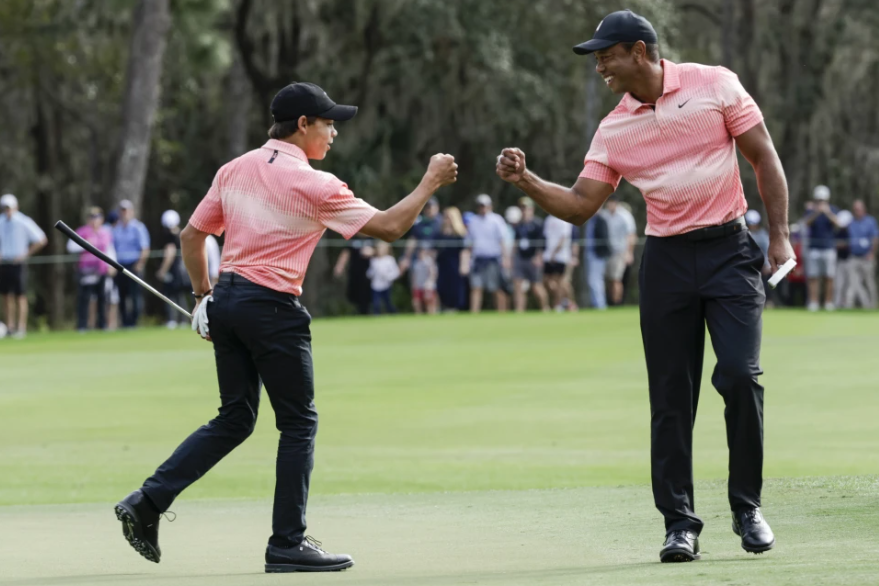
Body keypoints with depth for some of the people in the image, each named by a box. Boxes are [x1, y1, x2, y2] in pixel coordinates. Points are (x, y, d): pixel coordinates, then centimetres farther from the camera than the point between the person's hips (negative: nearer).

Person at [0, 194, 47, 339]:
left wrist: (26, 254, -6)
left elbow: (41, 240, -3)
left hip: (18, 263, -4)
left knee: (20, 296, -6)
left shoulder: (24, 222, -7)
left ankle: (21, 327, -6)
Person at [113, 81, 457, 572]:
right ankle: (288, 545, 4)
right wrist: (430, 184, 1)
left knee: (235, 420, 16)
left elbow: (192, 235, 13)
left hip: (226, 302, 7)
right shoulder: (314, 185, -11)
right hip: (273, 310, -7)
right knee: (300, 422, 4)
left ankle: (148, 502, 7)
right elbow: (388, 227, -10)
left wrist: (203, 296, 22)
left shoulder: (235, 169, 8)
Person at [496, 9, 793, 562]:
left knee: (740, 375, -14)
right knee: (671, 395, 0)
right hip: (666, 261, 3)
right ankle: (680, 524, 6)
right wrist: (527, 182, -8)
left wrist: (780, 236, -6)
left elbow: (765, 158, 0)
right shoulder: (614, 129, 7)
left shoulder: (715, 84, -2)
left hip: (729, 251, -3)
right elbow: (580, 206, 8)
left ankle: (748, 507, 1)